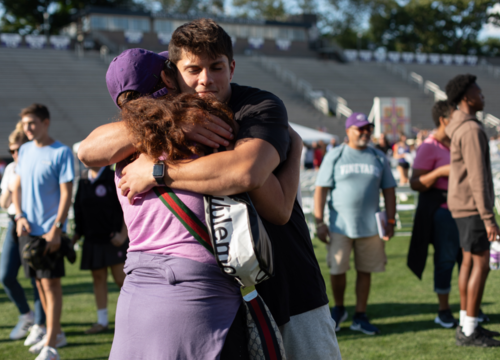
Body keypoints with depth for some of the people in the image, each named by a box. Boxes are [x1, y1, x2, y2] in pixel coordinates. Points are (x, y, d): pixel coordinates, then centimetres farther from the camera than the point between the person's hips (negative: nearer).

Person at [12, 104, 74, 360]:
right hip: (27, 229, 7)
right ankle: (56, 333, 28)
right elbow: (17, 187, 15)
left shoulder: (61, 152, -8)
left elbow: (66, 194, -11)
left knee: (51, 282, -7)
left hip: (49, 230, -6)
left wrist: (56, 229, -17)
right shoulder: (25, 150, 11)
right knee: (39, 282, 13)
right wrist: (19, 216, 0)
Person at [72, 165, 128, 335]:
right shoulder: (83, 181, 9)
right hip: (92, 239, 6)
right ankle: (102, 321, 13)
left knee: (121, 279, -5)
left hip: (113, 238, -5)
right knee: (98, 278, 7)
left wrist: (123, 235, -14)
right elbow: (79, 211, 17)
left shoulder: (113, 178, -9)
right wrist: (76, 234, 11)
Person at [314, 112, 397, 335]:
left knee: (365, 271, 5)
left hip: (370, 225, 3)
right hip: (340, 225, -2)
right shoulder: (334, 157, 1)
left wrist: (390, 221, 3)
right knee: (337, 269, -1)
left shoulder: (379, 158, 11)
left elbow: (389, 191, 12)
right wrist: (319, 222, -9)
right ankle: (338, 309, 23)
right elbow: (321, 189, -2)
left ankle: (360, 316, 15)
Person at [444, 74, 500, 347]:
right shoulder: (471, 130, -18)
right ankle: (469, 332, -4)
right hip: (472, 205, -10)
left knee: (469, 262, 13)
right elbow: (476, 177, -22)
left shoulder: (460, 127, 14)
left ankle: (466, 324, 19)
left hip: (462, 205, 10)